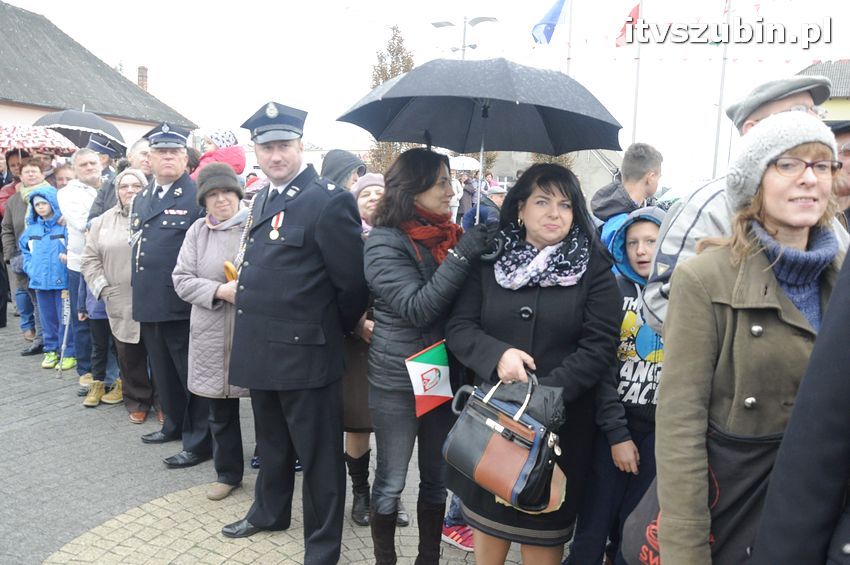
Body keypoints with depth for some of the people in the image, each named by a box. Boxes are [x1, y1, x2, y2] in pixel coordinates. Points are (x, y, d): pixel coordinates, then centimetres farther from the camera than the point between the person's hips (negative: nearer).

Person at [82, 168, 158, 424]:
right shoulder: (103, 221, 10)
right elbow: (90, 259, 11)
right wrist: (103, 289, 0)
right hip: (120, 304, 3)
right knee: (129, 355, 11)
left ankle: (162, 401, 21)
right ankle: (136, 401, 28)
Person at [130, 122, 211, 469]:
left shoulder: (199, 196, -9)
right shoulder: (140, 199, 15)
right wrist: (139, 295, 18)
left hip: (183, 305, -7)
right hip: (149, 303, 8)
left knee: (192, 374, 3)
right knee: (163, 372, 19)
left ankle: (200, 441, 14)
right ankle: (175, 424, 37)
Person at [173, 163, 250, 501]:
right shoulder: (198, 231, 6)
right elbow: (182, 279, 3)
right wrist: (219, 291, -12)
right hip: (213, 336, 3)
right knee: (220, 411, 15)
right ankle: (228, 473, 33)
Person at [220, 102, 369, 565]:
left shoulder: (328, 201, -17)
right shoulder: (262, 199, 11)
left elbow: (354, 281, -15)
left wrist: (332, 331, -3)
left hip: (305, 353, -8)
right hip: (261, 348, 8)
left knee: (318, 453, 7)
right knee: (271, 441, 26)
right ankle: (270, 511, 47)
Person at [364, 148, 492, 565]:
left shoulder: (452, 236, 4)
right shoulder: (384, 243, -13)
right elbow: (417, 308, -22)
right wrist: (462, 256, -25)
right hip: (398, 381, -5)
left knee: (438, 477, 16)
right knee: (392, 480, 9)